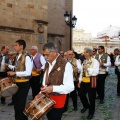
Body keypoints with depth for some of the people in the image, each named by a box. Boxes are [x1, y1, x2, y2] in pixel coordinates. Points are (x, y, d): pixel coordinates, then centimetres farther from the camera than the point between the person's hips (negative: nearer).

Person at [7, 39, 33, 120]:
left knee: (21, 105, 0)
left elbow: (28, 73, -25)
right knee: (16, 103, 20)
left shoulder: (27, 57, -19)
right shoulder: (18, 56, 8)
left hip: (24, 84, -9)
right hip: (17, 83, 9)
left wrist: (15, 73, -25)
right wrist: (9, 66, 14)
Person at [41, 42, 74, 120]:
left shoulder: (66, 65, -16)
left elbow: (70, 87, -20)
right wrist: (43, 88, 3)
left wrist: (53, 88, -27)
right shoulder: (47, 64, 9)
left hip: (57, 101, -7)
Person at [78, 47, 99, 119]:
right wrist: (80, 81, 12)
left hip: (91, 81, -7)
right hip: (84, 81, 7)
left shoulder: (95, 61, -11)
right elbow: (82, 72, 13)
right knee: (81, 94, 15)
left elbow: (96, 72, -21)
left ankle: (91, 112, 24)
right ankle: (86, 106, 44)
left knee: (91, 97, 5)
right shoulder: (84, 61, 11)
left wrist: (87, 68, -23)